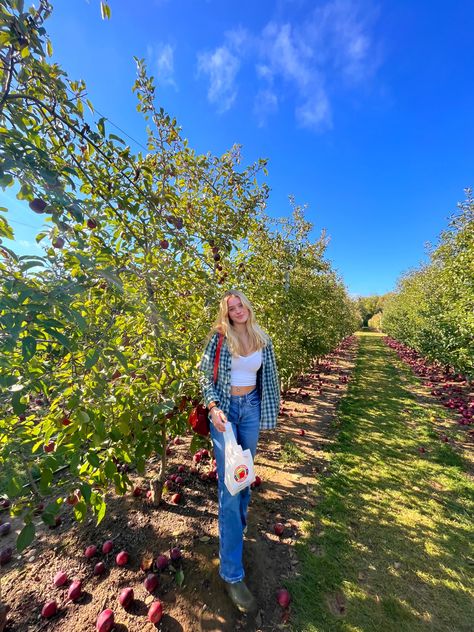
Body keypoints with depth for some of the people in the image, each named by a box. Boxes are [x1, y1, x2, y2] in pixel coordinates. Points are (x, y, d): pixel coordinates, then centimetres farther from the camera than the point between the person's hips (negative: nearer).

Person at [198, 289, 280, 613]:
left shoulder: (263, 340, 1)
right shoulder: (219, 337, -10)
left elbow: (266, 378, 9)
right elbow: (205, 375, -8)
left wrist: (268, 411, 12)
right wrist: (213, 407, -21)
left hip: (251, 408, 4)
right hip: (226, 409, -4)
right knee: (229, 483, -1)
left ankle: (238, 529, 48)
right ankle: (232, 573, 15)